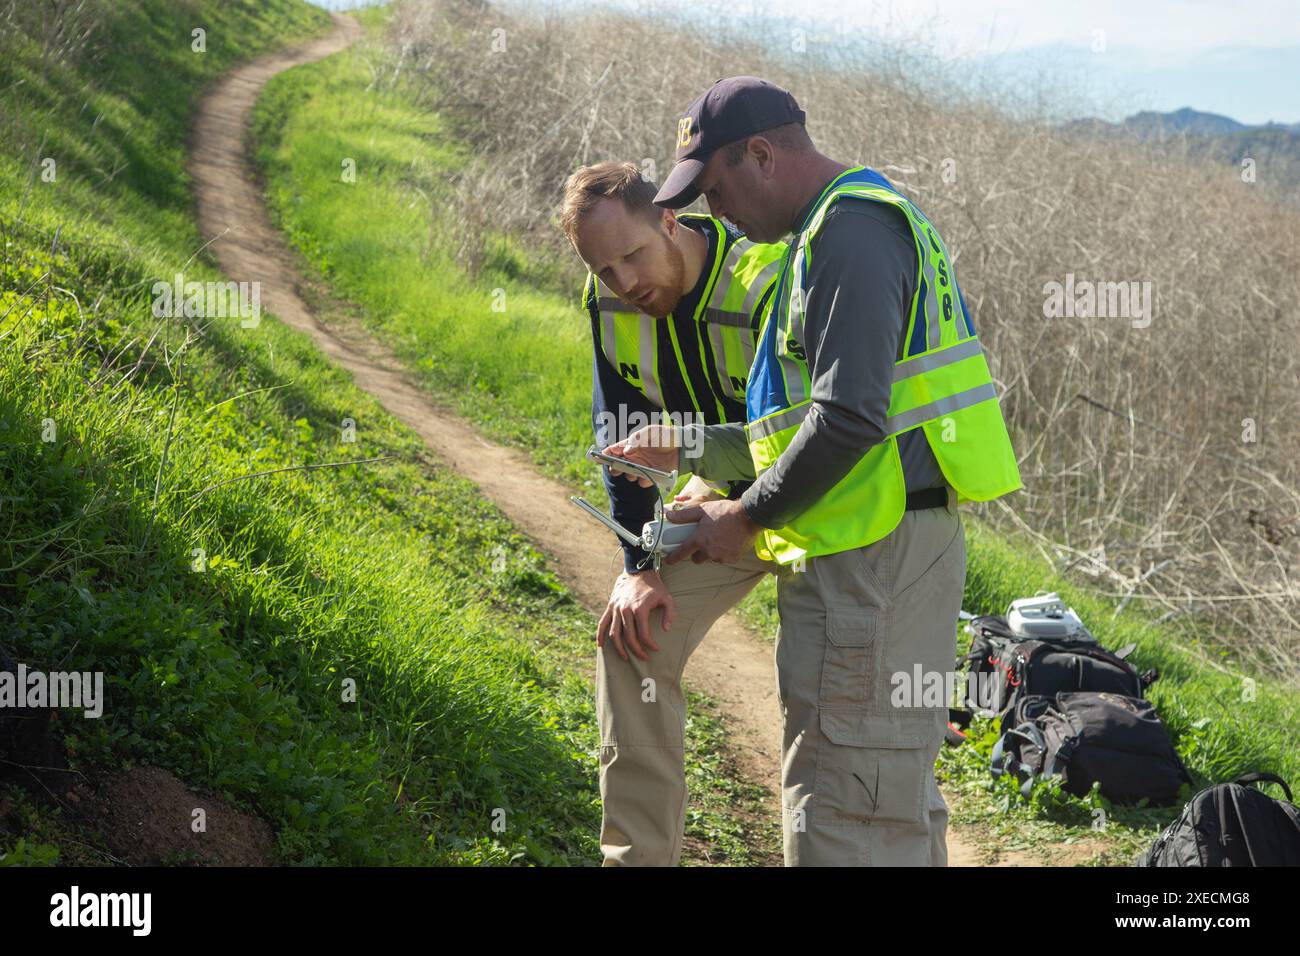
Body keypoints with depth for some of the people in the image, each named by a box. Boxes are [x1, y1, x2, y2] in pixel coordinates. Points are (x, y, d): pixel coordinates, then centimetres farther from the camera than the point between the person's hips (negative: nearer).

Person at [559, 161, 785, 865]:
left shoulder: (769, 284, -31)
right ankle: (637, 853, 2)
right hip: (726, 489, 6)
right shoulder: (610, 302, -10)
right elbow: (621, 435, -1)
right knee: (631, 632, -4)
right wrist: (641, 564, -8)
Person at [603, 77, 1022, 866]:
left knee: (843, 816, -7)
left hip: (872, 561, -11)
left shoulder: (850, 232, -14)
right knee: (900, 802, 18)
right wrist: (688, 449, 21)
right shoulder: (868, 221, 20)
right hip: (889, 553, 11)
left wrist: (748, 517, -12)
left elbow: (849, 421, -24)